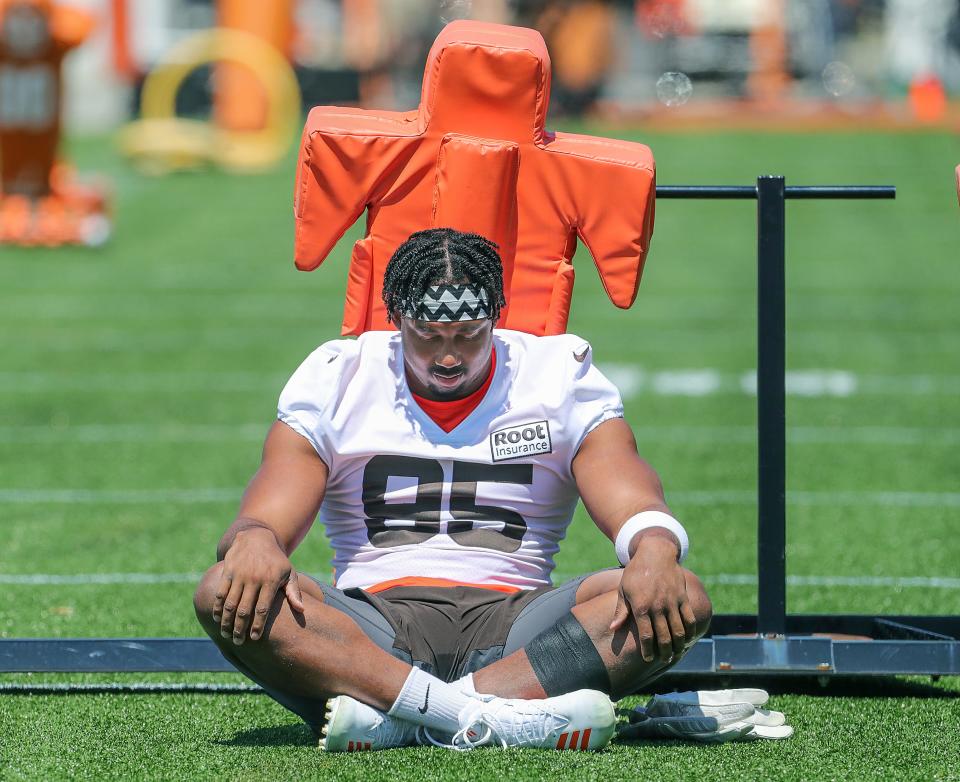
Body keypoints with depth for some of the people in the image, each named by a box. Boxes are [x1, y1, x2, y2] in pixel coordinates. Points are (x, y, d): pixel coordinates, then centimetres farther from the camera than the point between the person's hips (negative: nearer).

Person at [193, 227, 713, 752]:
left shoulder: (559, 376, 8)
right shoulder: (337, 379, 8)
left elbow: (636, 510, -3)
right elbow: (267, 518, -2)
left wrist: (654, 549, -29)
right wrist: (254, 542, -28)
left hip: (511, 621, 1)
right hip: (376, 621, 0)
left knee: (682, 600, -27)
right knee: (225, 595, -29)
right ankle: (485, 714, -45)